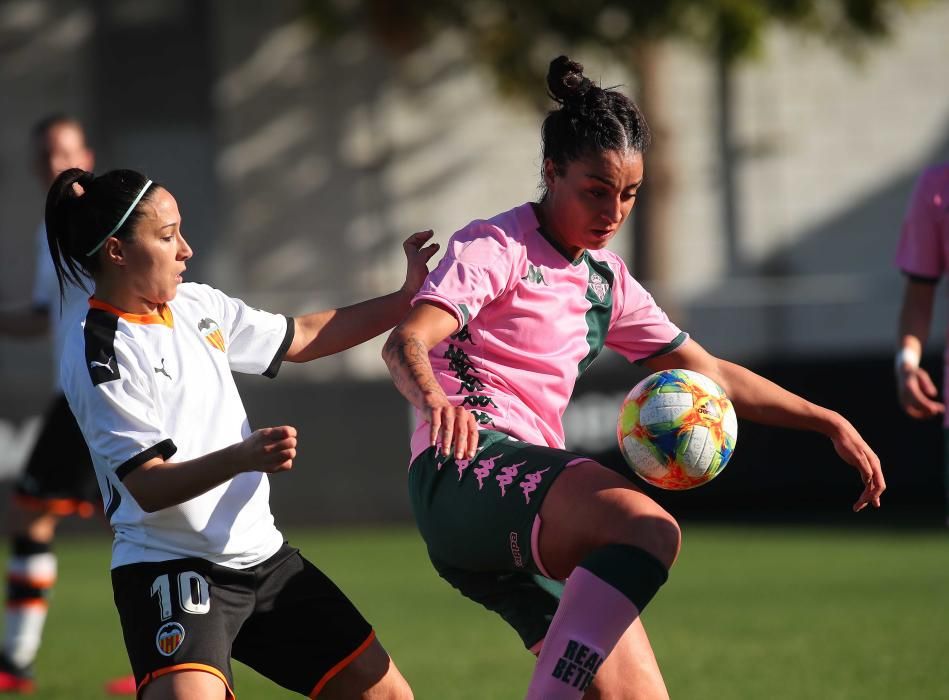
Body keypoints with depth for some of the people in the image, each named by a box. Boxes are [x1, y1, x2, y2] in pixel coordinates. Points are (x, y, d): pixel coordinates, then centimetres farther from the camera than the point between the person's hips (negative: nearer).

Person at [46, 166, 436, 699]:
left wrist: (406, 299, 15)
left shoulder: (198, 305, 7)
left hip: (261, 554, 8)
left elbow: (303, 337, 22)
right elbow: (147, 487, -22)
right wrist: (242, 457, -38)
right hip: (168, 568, -8)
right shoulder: (99, 351, -15)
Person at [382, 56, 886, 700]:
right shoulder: (496, 247, -1)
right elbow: (407, 342, -17)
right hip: (466, 473, -8)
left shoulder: (606, 282, 22)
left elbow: (711, 375, 29)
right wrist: (433, 400, -40)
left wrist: (828, 423, 21)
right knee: (649, 529, -35)